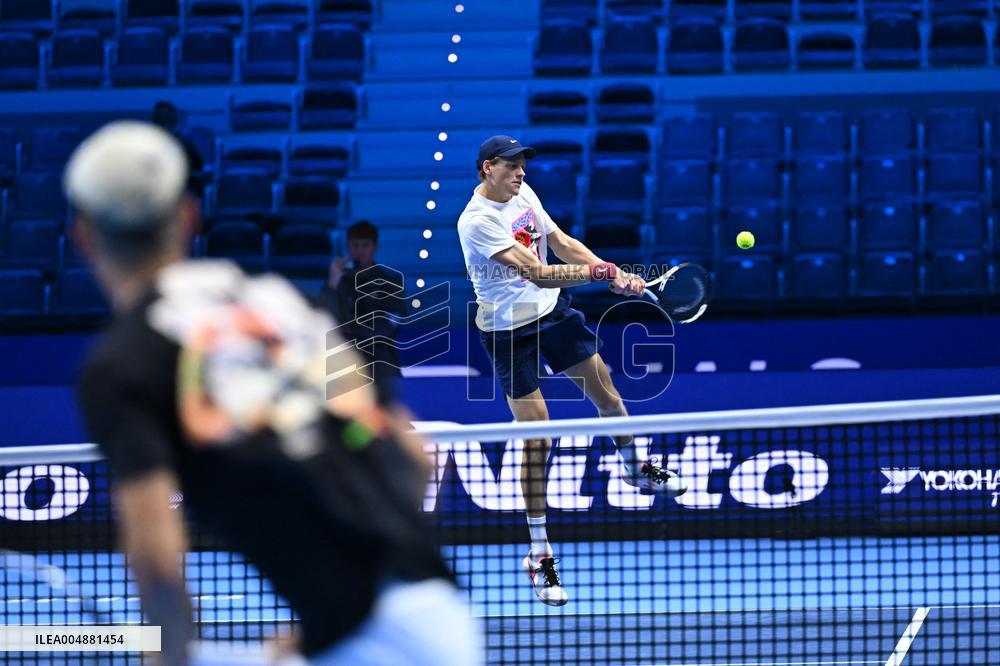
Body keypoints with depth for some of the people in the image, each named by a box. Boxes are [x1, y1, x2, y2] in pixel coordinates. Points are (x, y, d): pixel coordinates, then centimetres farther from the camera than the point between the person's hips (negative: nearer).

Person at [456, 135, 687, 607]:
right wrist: (602, 272, -32)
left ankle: (637, 470, 47)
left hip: (552, 309, 7)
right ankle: (539, 555, 1)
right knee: (536, 437, -8)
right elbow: (536, 272, -30)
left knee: (607, 394, 16)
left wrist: (614, 276, -5)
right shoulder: (477, 222, -25)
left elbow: (561, 243, 8)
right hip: (508, 329, -7)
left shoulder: (522, 194, 0)